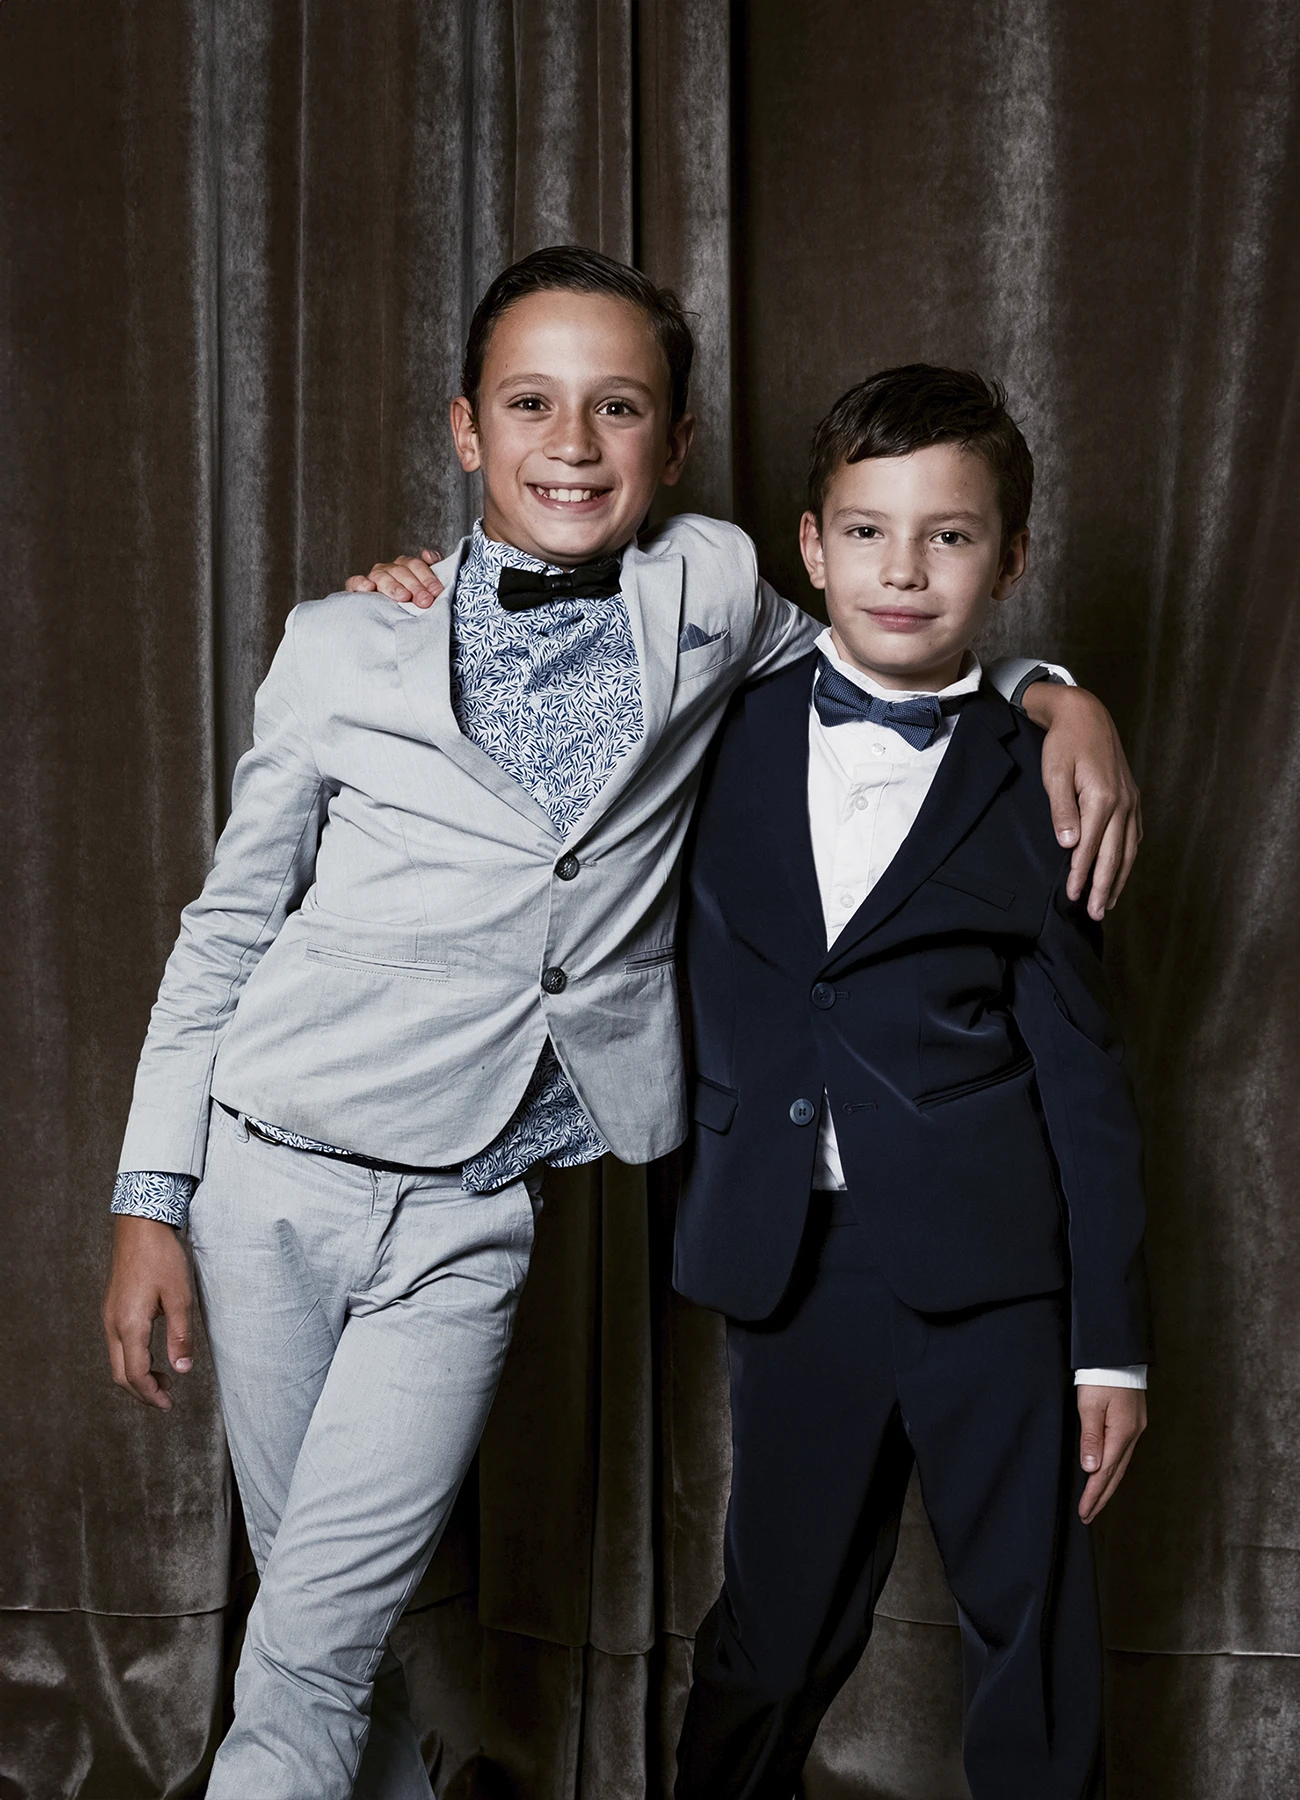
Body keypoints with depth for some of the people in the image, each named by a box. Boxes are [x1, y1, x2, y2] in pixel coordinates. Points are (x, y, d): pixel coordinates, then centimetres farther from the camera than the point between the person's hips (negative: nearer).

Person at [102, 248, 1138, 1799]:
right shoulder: (344, 648, -1)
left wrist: (1055, 693, 3)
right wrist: (150, 1202, 3)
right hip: (272, 1180, 1)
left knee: (308, 1656, -4)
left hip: (466, 1217, -1)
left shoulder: (712, 592, 0)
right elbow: (228, 926, 5)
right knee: (305, 1597, 12)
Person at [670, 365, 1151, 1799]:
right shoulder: (725, 731, 4)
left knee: (1033, 1642, 8)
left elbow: (1081, 1074, 1)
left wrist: (1112, 1340, -1)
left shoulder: (1036, 790, 0)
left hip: (989, 1269, -1)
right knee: (778, 1627, 11)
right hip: (791, 1258, 1)